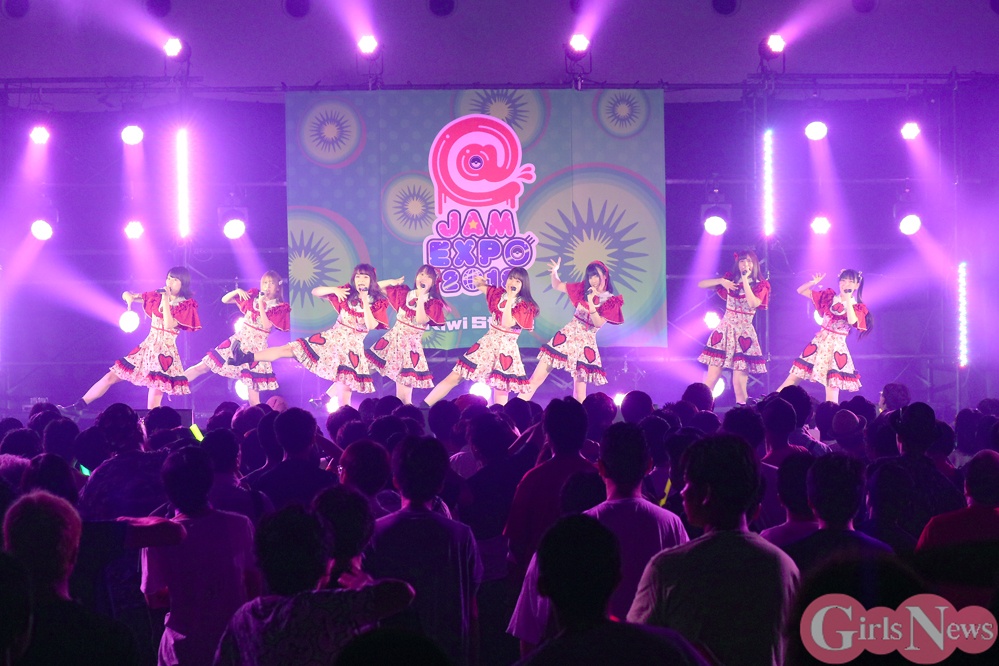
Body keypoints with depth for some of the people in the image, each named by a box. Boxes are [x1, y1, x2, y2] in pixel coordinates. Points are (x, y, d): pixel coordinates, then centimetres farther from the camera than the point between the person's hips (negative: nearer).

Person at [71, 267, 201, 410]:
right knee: (111, 377, 2)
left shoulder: (186, 306, -5)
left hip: (164, 354, -5)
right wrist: (129, 296, -9)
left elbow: (169, 325, -21)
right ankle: (76, 407, 7)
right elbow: (127, 295, 15)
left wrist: (165, 300, -18)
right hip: (147, 347, 5)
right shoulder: (157, 296, 8)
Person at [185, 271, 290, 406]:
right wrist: (236, 291, -12)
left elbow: (266, 325, -18)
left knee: (253, 389, -4)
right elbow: (224, 300, 6)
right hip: (238, 340, 3)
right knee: (203, 367, -1)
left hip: (256, 348, -3)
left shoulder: (279, 308, -4)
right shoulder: (252, 297, 5)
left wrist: (261, 304, -19)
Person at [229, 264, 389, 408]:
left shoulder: (378, 302, -4)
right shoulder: (347, 293, 2)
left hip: (353, 346, -2)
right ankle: (246, 358, -16)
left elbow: (371, 326, -19)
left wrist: (365, 301, -22)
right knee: (291, 349, -8)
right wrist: (334, 290, -16)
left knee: (345, 386, -9)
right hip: (332, 337, 2)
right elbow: (315, 292, 2)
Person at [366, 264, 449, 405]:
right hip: (394, 339, 3)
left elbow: (421, 320, -22)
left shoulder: (433, 303, -4)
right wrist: (391, 282, -7)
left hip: (411, 344, -3)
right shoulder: (404, 294, 5)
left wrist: (421, 297, -20)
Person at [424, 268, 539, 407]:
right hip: (487, 342, 4)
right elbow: (477, 284, 16)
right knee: (454, 377, 1)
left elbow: (507, 324, -22)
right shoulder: (499, 294, 5)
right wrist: (479, 280, -8)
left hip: (506, 349, -4)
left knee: (501, 389, -1)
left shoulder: (525, 306, -8)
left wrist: (510, 299, -22)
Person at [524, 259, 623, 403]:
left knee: (580, 393, -1)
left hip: (586, 344, -2)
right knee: (537, 378, -6)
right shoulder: (583, 289, 9)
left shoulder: (611, 302, -1)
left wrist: (591, 303, -22)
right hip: (567, 335, 2)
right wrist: (554, 272, -4)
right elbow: (556, 286, 15)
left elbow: (598, 323, -12)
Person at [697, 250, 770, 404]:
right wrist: (721, 281, -10)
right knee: (711, 379, -4)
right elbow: (701, 284, 5)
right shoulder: (730, 279, 8)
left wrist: (745, 279, -14)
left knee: (739, 383, -7)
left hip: (744, 334, -2)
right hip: (724, 330, 2)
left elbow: (753, 303, -18)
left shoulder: (761, 285, 1)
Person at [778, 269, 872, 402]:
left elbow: (852, 321, -24)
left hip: (837, 347, -2)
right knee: (794, 377, 1)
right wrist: (812, 283, -11)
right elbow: (800, 291, 8)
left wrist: (848, 298, -20)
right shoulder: (829, 297, 7)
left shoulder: (857, 307, -1)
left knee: (832, 386, -6)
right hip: (819, 341, 2)